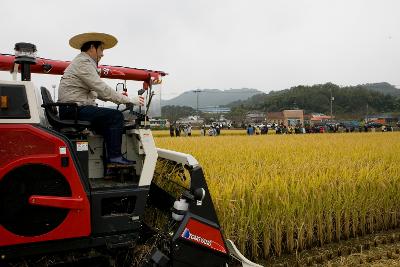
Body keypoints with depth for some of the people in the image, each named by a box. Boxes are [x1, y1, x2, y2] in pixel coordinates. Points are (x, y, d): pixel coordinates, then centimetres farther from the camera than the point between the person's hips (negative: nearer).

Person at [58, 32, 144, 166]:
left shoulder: (83, 62, 23)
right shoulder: (83, 63, -10)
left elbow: (96, 92, 20)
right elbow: (102, 89, -18)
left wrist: (121, 97, 10)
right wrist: (128, 100, -13)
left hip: (75, 109, 11)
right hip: (74, 110, -11)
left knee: (109, 120, 15)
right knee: (116, 116, -16)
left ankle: (110, 156, 12)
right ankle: (114, 156, -13)